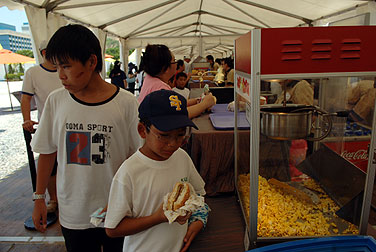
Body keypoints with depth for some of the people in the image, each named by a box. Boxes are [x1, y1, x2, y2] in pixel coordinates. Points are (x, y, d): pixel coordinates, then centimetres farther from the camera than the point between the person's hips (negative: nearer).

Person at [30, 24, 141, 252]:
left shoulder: (126, 103, -14)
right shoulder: (55, 101, -4)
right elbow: (47, 152, 5)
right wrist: (39, 198, 9)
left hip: (117, 211, -2)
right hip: (72, 214, 2)